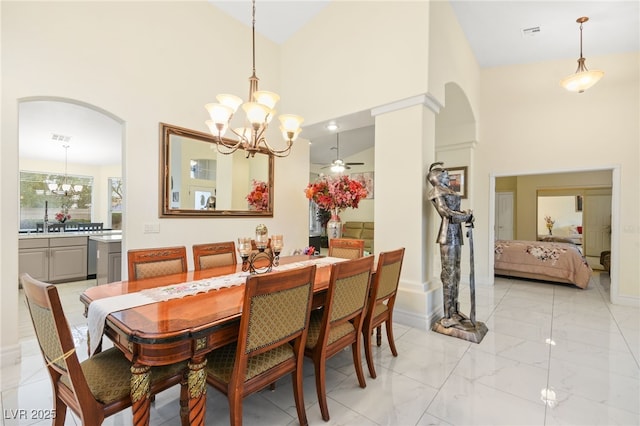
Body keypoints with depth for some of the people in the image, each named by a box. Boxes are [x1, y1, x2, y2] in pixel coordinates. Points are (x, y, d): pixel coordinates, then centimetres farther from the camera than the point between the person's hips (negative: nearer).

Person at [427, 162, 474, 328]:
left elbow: (456, 210, 19)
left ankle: (455, 311, 23)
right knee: (449, 274, -5)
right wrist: (467, 216, -3)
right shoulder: (436, 191, -4)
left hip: (457, 233, 9)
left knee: (456, 273, 12)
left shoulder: (449, 190, 22)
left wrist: (466, 214, -1)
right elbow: (445, 211, -14)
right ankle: (448, 316, 4)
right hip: (448, 234, -9)